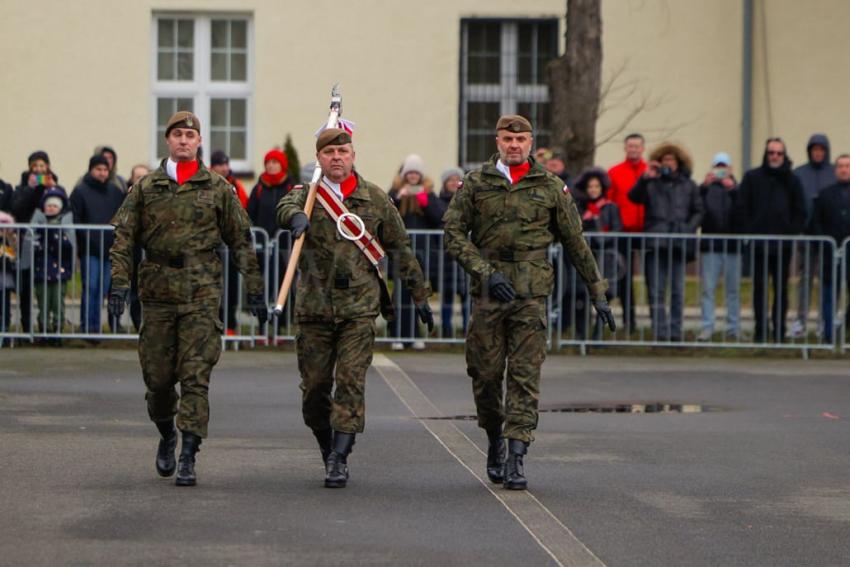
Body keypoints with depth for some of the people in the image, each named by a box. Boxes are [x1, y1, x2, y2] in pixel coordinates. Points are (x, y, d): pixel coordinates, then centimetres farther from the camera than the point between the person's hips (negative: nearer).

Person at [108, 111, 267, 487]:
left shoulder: (217, 188, 6)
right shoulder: (146, 188, 8)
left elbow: (241, 242, 9)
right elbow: (123, 239, 6)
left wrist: (255, 292, 6)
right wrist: (119, 283, -6)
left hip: (202, 293, -2)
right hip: (158, 292, 2)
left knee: (195, 377, -9)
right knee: (158, 377, 6)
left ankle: (188, 458, -10)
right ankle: (167, 436, 33)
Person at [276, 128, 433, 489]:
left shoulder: (375, 199, 6)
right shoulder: (308, 195, 3)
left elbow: (400, 248, 12)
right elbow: (286, 207, -21)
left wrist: (420, 296, 13)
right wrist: (295, 216, -46)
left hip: (359, 307, -1)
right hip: (314, 306, 1)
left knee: (351, 381, -10)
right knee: (314, 388, 5)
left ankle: (339, 460, -10)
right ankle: (329, 451, 24)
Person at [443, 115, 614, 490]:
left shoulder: (550, 187, 7)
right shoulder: (476, 183, 6)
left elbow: (576, 244, 12)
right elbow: (454, 233, -1)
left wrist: (598, 294, 12)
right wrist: (486, 272, -13)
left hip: (531, 296, -1)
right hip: (488, 294, 1)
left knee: (525, 377, -7)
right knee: (485, 374, 5)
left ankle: (515, 459, -9)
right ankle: (495, 443, 28)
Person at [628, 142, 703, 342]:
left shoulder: (688, 185, 13)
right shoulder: (651, 183, 11)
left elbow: (698, 211, 12)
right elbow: (634, 197, -4)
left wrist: (689, 228, -5)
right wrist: (644, 178, -17)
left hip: (679, 244, 1)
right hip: (655, 244, -1)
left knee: (678, 292, 2)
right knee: (656, 292, -3)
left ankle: (675, 331, 6)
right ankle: (660, 332, -2)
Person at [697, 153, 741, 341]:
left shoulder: (737, 189, 10)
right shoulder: (707, 189, 9)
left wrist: (733, 190, -23)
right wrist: (704, 186, -24)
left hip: (732, 245, 0)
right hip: (710, 245, 0)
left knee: (733, 289, 3)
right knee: (707, 288, -3)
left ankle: (734, 328, 7)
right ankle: (707, 327, -2)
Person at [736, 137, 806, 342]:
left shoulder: (791, 180, 7)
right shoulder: (752, 177, 4)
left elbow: (800, 211, 9)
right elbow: (742, 208, 3)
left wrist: (792, 232, -3)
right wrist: (749, 232, -6)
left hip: (783, 245, 0)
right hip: (758, 244, 0)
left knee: (781, 288, 3)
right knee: (759, 287, 2)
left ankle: (779, 331, 8)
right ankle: (761, 330, 7)